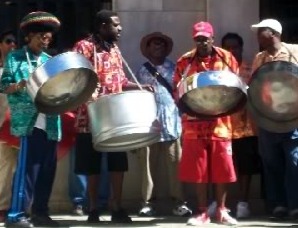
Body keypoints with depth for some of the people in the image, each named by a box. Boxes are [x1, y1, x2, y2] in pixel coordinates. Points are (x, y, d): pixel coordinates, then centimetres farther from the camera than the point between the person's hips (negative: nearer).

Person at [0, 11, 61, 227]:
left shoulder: (49, 61, 19)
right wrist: (19, 85, -25)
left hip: (50, 122, 6)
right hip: (29, 120, -6)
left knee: (47, 168, 7)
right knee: (27, 167, -11)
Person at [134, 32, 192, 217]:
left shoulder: (173, 68, 12)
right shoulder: (142, 71, 15)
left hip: (171, 122, -1)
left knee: (175, 163, -4)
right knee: (148, 164, 0)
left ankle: (180, 201, -2)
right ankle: (147, 202, 4)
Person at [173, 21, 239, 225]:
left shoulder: (226, 58, 4)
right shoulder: (185, 62, 3)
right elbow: (177, 91, 5)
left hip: (220, 123, 0)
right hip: (195, 124, 0)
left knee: (222, 168, 2)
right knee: (199, 169, 2)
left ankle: (222, 210, 14)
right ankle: (202, 212, 10)